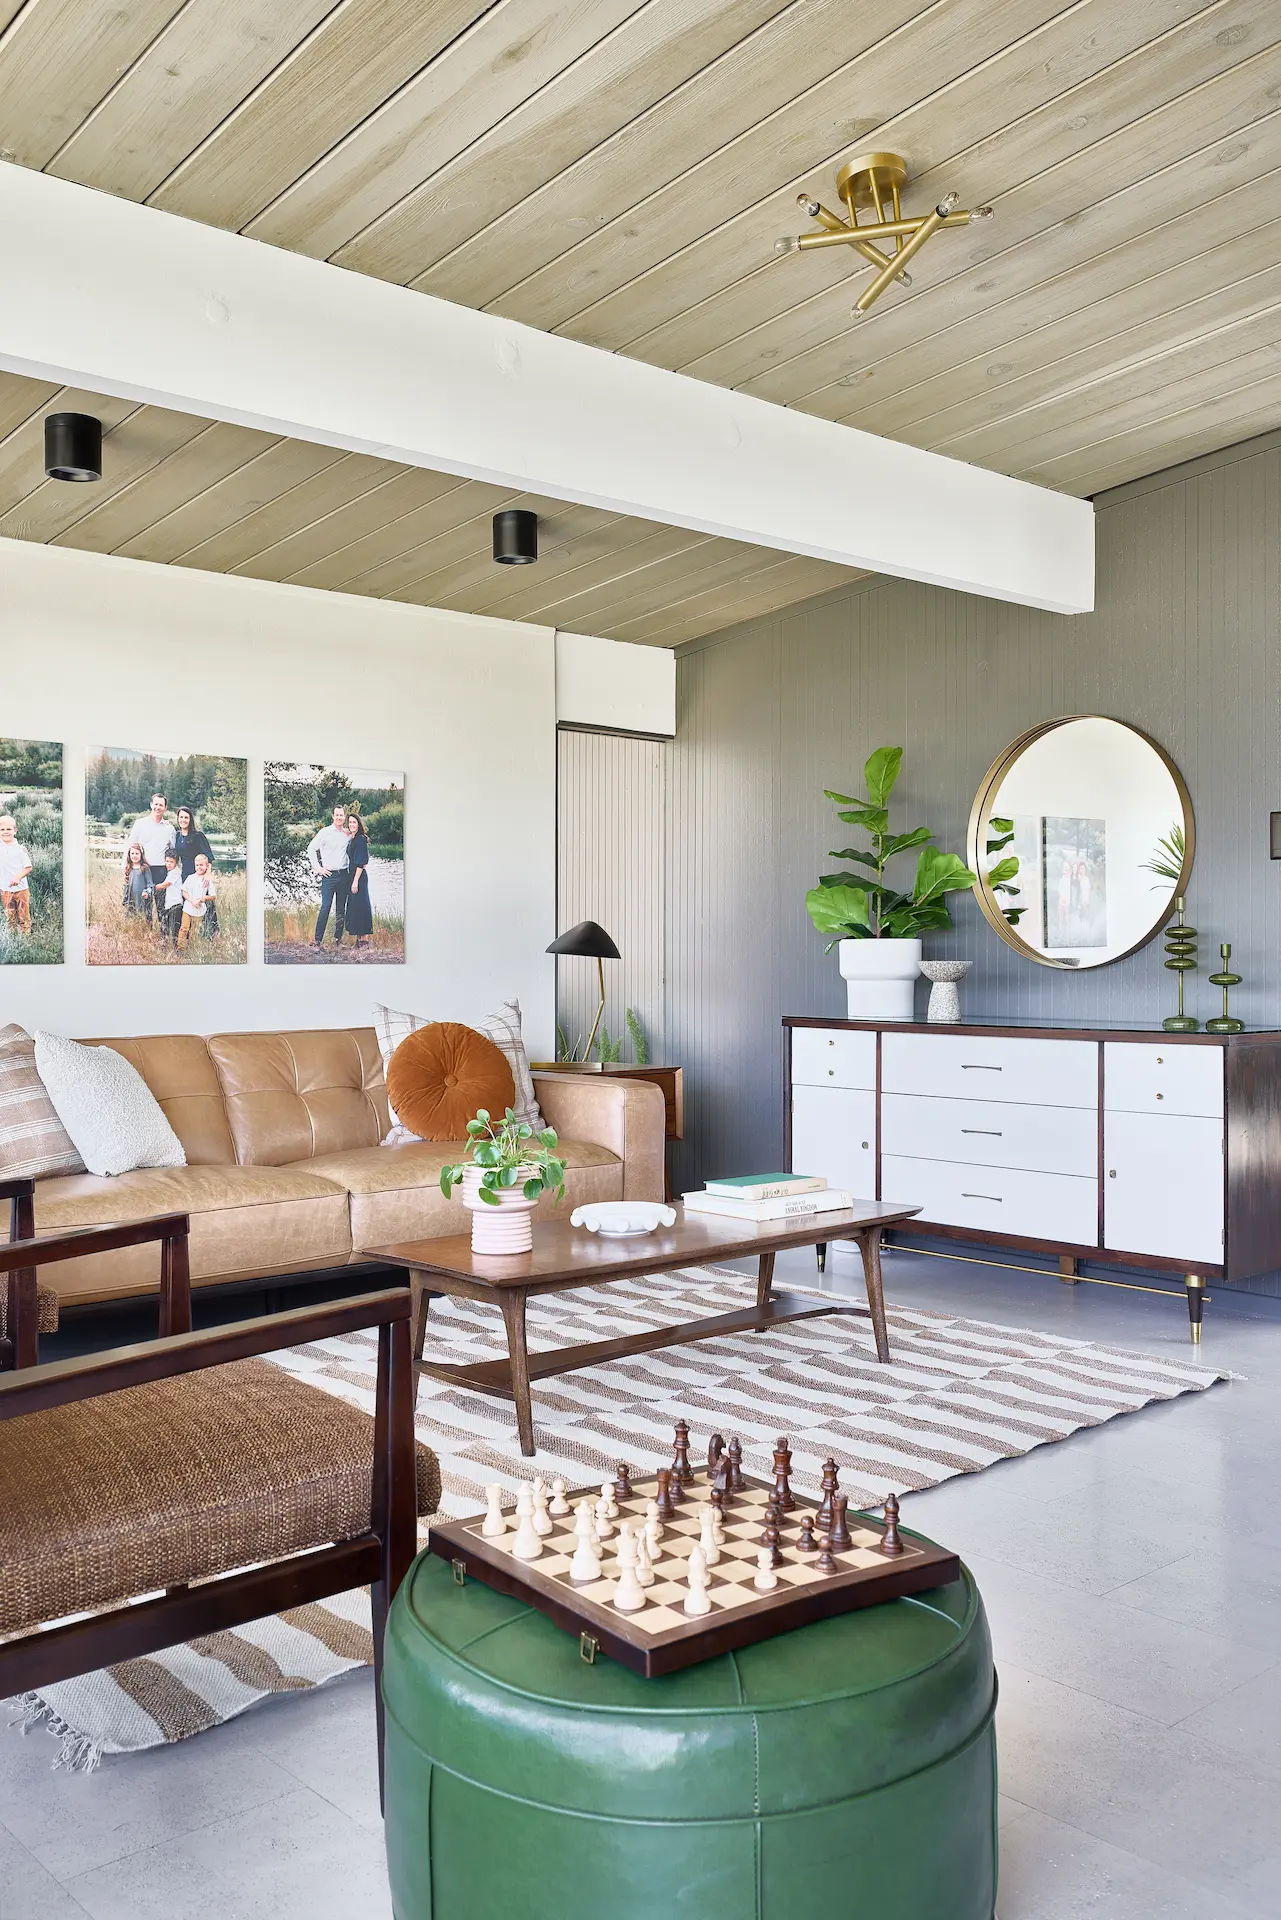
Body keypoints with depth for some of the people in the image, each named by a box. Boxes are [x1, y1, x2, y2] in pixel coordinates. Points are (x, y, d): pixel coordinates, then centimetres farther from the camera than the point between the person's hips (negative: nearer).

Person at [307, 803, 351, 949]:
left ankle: (338, 939, 17)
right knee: (325, 907, -11)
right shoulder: (325, 832, -3)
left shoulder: (347, 834, 11)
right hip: (329, 875, -5)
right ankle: (317, 941, -9)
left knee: (341, 909, 8)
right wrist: (318, 868, -5)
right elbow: (311, 849, -2)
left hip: (344, 875, 5)